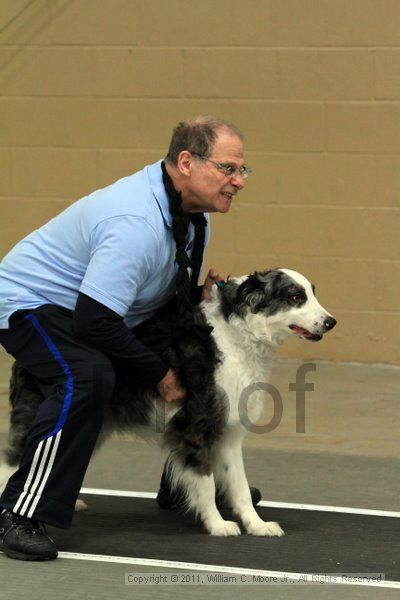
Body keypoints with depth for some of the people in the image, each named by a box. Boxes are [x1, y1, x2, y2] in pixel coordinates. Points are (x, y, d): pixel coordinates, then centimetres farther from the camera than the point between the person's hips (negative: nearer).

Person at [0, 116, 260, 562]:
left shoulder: (193, 213, -3)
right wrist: (160, 374, -26)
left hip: (88, 305, 10)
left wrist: (199, 295, -9)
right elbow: (93, 322, -36)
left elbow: (169, 286, 15)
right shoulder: (137, 223, -35)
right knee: (87, 375, -37)